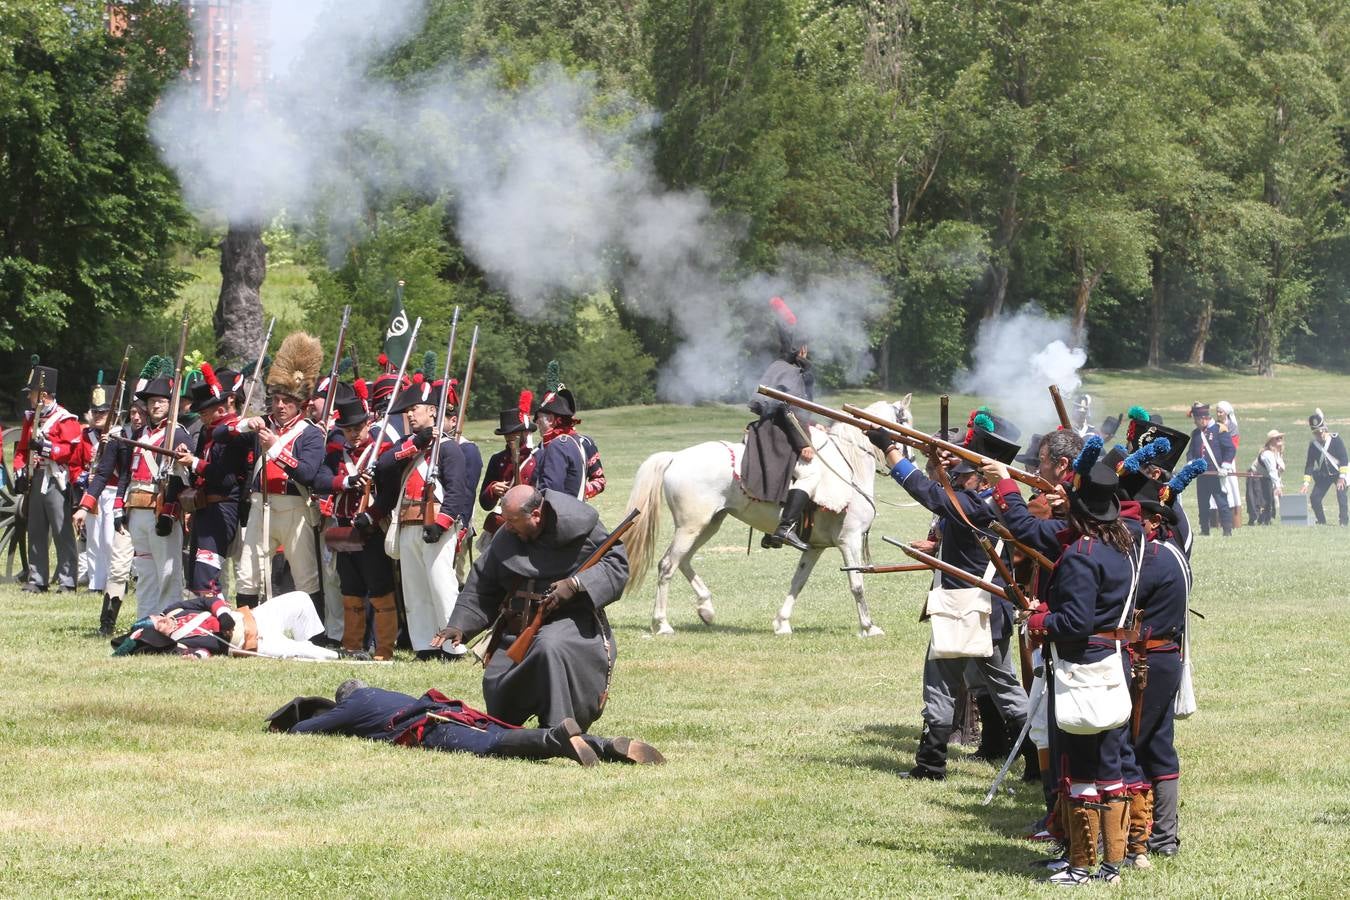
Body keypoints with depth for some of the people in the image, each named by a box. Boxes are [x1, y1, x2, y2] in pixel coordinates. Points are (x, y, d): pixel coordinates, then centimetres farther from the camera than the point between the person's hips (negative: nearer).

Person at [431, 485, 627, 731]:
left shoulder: (579, 526, -8)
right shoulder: (505, 539, 6)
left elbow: (617, 564, -9)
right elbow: (481, 587, 11)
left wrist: (575, 584, -22)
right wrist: (458, 625, -2)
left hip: (570, 620, -5)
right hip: (517, 628, 6)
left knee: (549, 646, -37)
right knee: (494, 682, -8)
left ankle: (559, 730, -30)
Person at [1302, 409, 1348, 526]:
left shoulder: (1335, 439, -18)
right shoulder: (1313, 445, -6)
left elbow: (1344, 458, -20)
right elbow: (1310, 464, -4)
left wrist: (1341, 477, -25)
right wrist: (1306, 483, -12)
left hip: (1340, 472, -5)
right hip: (1324, 476, 5)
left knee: (1341, 494, -24)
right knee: (1314, 498, -3)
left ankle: (1344, 521, -19)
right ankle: (1321, 522, 12)